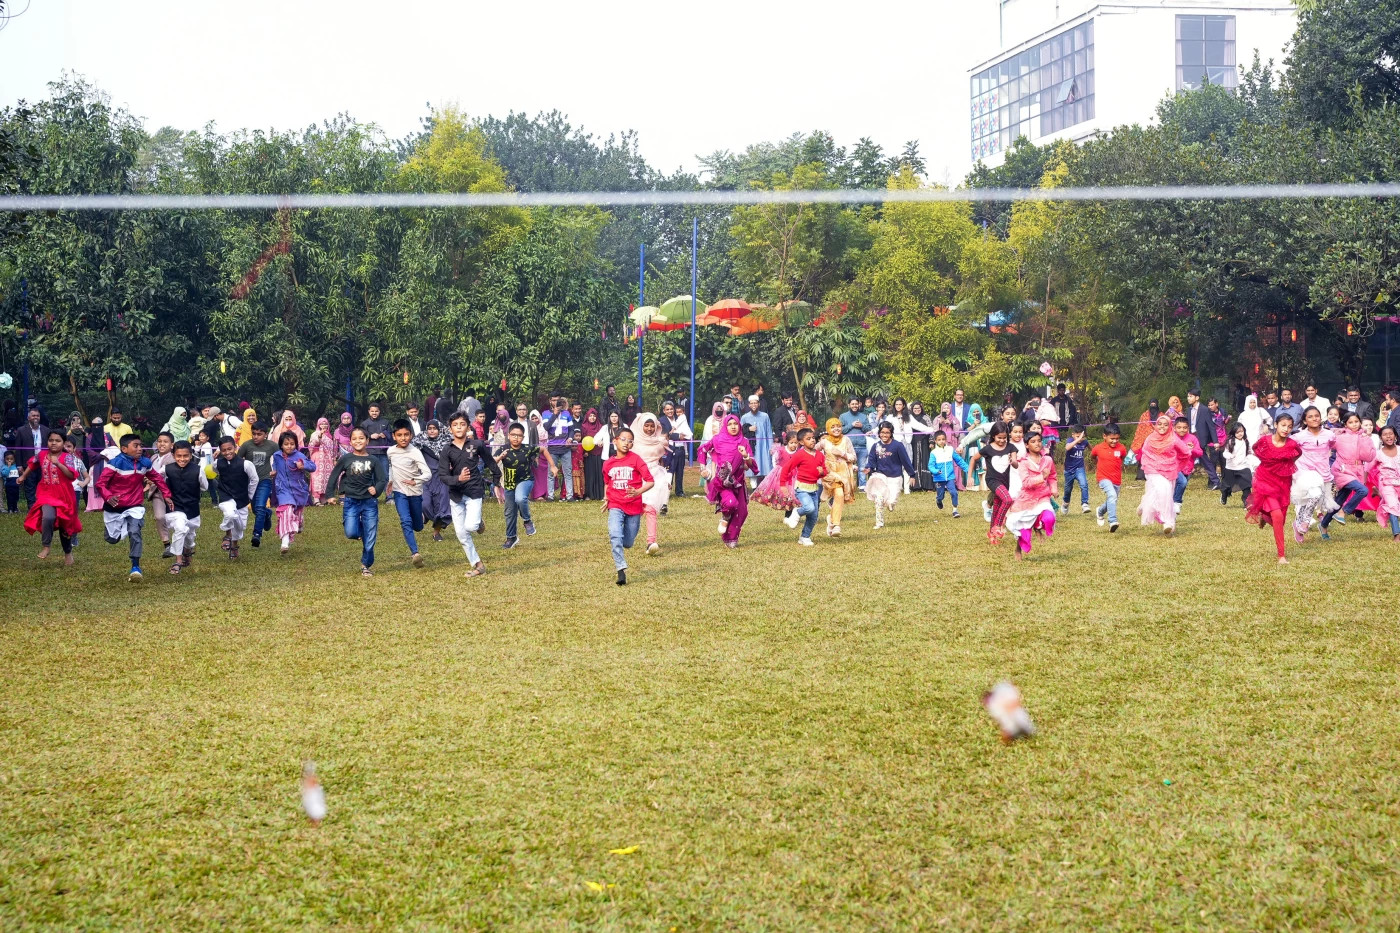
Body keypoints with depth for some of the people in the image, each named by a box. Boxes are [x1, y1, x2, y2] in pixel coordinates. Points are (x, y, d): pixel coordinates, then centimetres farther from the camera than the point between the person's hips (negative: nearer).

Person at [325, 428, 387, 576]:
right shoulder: (346, 459, 1)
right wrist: (330, 495, 1)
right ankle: (362, 532, 21)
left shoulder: (374, 461, 2)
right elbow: (334, 476, 7)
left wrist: (376, 489, -19)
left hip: (369, 502, 0)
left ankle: (366, 565, 20)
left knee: (369, 538, 2)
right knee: (351, 533, -16)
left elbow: (383, 479, 0)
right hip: (350, 501, 0)